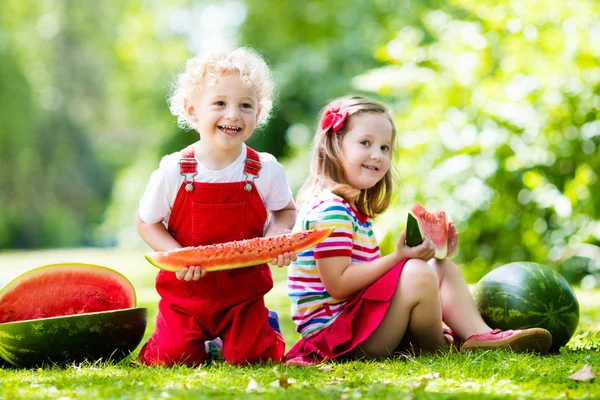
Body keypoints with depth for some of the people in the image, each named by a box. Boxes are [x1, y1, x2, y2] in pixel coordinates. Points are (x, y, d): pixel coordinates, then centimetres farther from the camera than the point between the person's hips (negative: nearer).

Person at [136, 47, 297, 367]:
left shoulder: (266, 170, -10)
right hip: (187, 287, 0)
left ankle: (265, 327, 26)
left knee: (250, 358, -9)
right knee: (175, 359, -10)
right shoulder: (172, 172, -13)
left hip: (244, 288, 0)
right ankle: (203, 337, 26)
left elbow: (286, 210, 9)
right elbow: (146, 223, -2)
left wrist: (279, 232, -15)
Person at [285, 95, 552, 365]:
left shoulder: (355, 209, 19)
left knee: (443, 268, 11)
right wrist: (398, 257, -25)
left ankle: (479, 334, -10)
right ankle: (436, 350, -5)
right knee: (418, 274, -27)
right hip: (332, 333, -11)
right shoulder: (329, 210, -16)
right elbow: (339, 285, -24)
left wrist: (428, 251, 8)